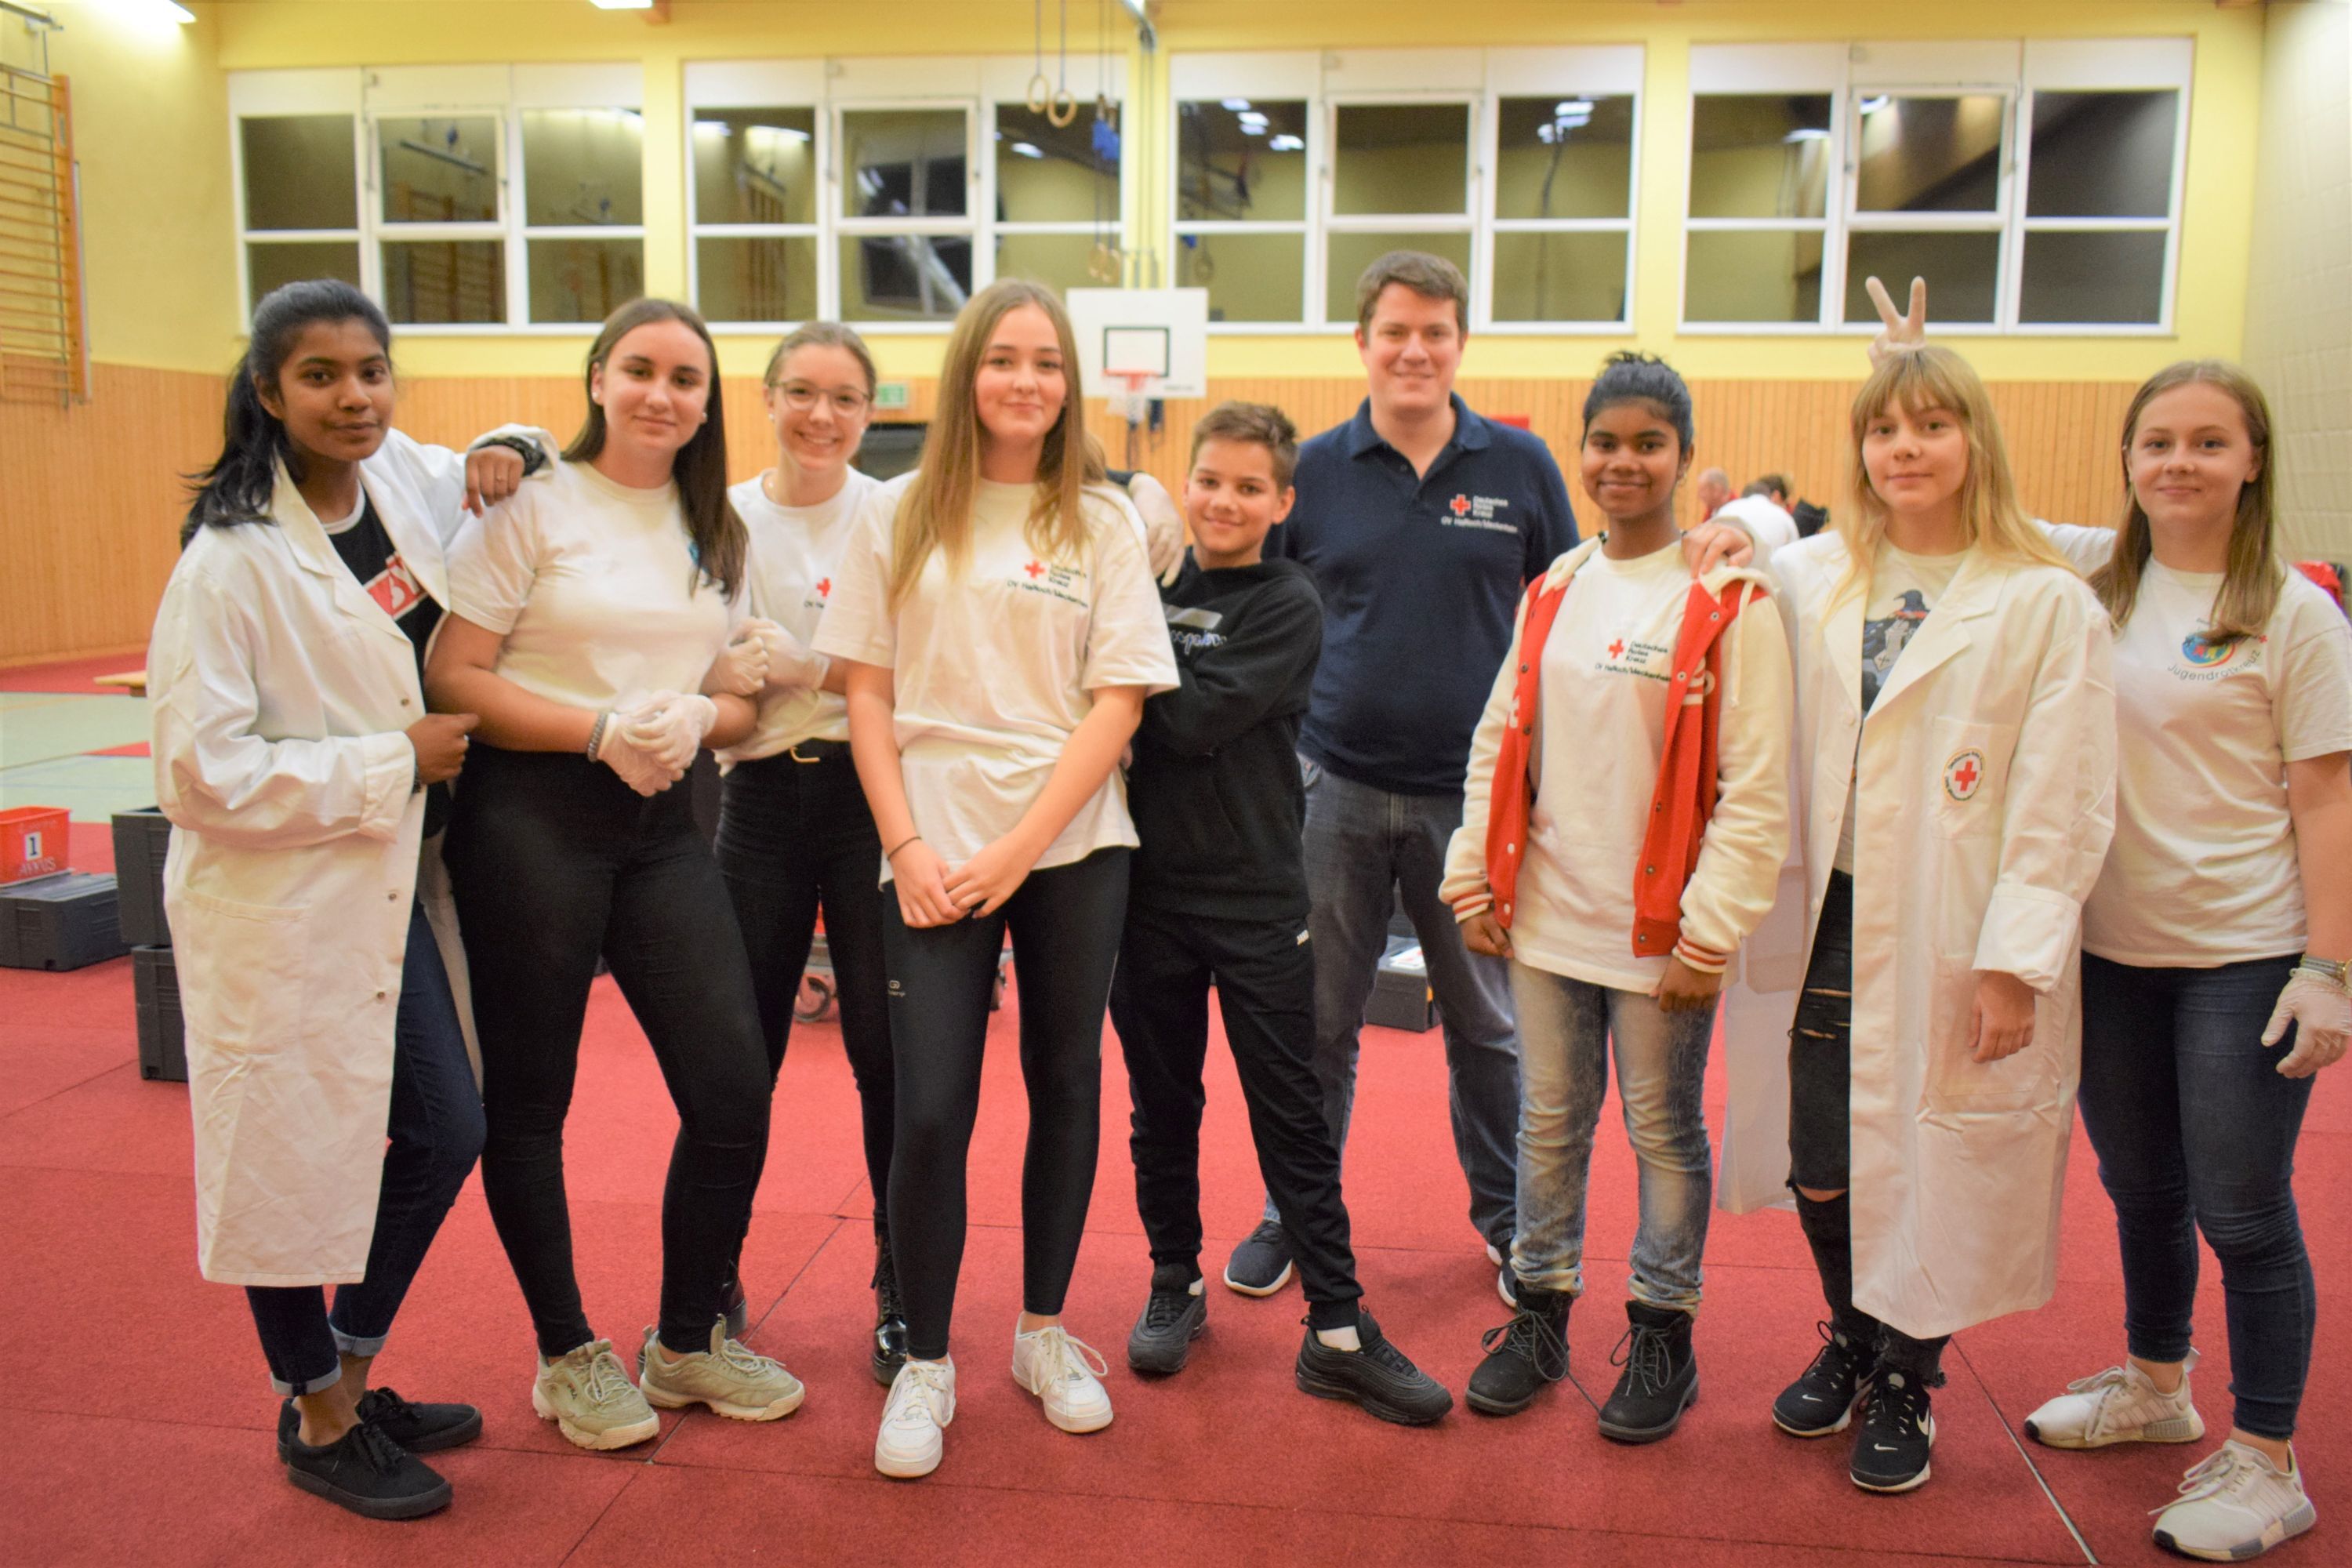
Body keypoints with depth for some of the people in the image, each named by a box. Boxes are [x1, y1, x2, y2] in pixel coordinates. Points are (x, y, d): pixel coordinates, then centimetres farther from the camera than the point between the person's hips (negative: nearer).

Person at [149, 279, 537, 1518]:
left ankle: (354, 1379, 35)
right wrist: (395, 759, -17)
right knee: (290, 1162, 7)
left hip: (386, 884, 7)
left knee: (443, 1134, 13)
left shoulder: (405, 476, 1)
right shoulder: (230, 563, -18)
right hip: (275, 905, -7)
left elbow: (489, 474, 25)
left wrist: (500, 461, 1)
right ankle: (316, 1423, 30)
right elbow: (200, 774, -21)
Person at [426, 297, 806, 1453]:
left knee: (733, 1090, 1)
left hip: (661, 826, 5)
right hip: (531, 822, -4)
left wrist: (696, 720, -8)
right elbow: (451, 678, -9)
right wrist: (601, 727, -18)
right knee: (528, 1098, 5)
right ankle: (566, 1355, 26)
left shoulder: (716, 531, 14)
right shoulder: (532, 505, -2)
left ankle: (686, 1343, 23)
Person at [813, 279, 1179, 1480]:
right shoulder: (899, 516, 5)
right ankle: (924, 1361, 15)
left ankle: (1044, 1330, 28)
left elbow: (1119, 702, -2)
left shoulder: (1102, 522, 3)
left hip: (1072, 848, 1)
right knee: (929, 1110, -4)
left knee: (1065, 1086, 9)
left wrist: (1017, 850, -10)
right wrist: (908, 848, -6)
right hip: (934, 854, 0)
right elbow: (867, 694, 4)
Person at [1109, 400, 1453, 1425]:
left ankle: (1337, 1331, 13)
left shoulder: (1287, 606, -5)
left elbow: (1193, 720, -17)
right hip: (1151, 883, 3)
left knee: (1293, 1116, 3)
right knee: (1162, 1106, 14)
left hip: (1256, 892, -3)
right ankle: (1175, 1284, 32)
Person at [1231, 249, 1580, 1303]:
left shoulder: (1520, 466, 1)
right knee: (1317, 1020, 10)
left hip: (1471, 791, 0)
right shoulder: (1313, 469, 1)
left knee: (1486, 1021, 13)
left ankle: (1505, 1211, 33)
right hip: (1337, 786, 0)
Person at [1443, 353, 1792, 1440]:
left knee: (1664, 1131, 10)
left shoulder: (1730, 601, -8)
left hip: (1658, 931, -4)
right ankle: (1539, 1312, 30)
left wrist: (1712, 931, -14)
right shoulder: (1552, 590, 8)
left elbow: (1756, 787, -10)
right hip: (1545, 914, 4)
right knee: (1548, 1123, 14)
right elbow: (1498, 742, 10)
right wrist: (1474, 882, 5)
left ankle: (1662, 1333, 27)